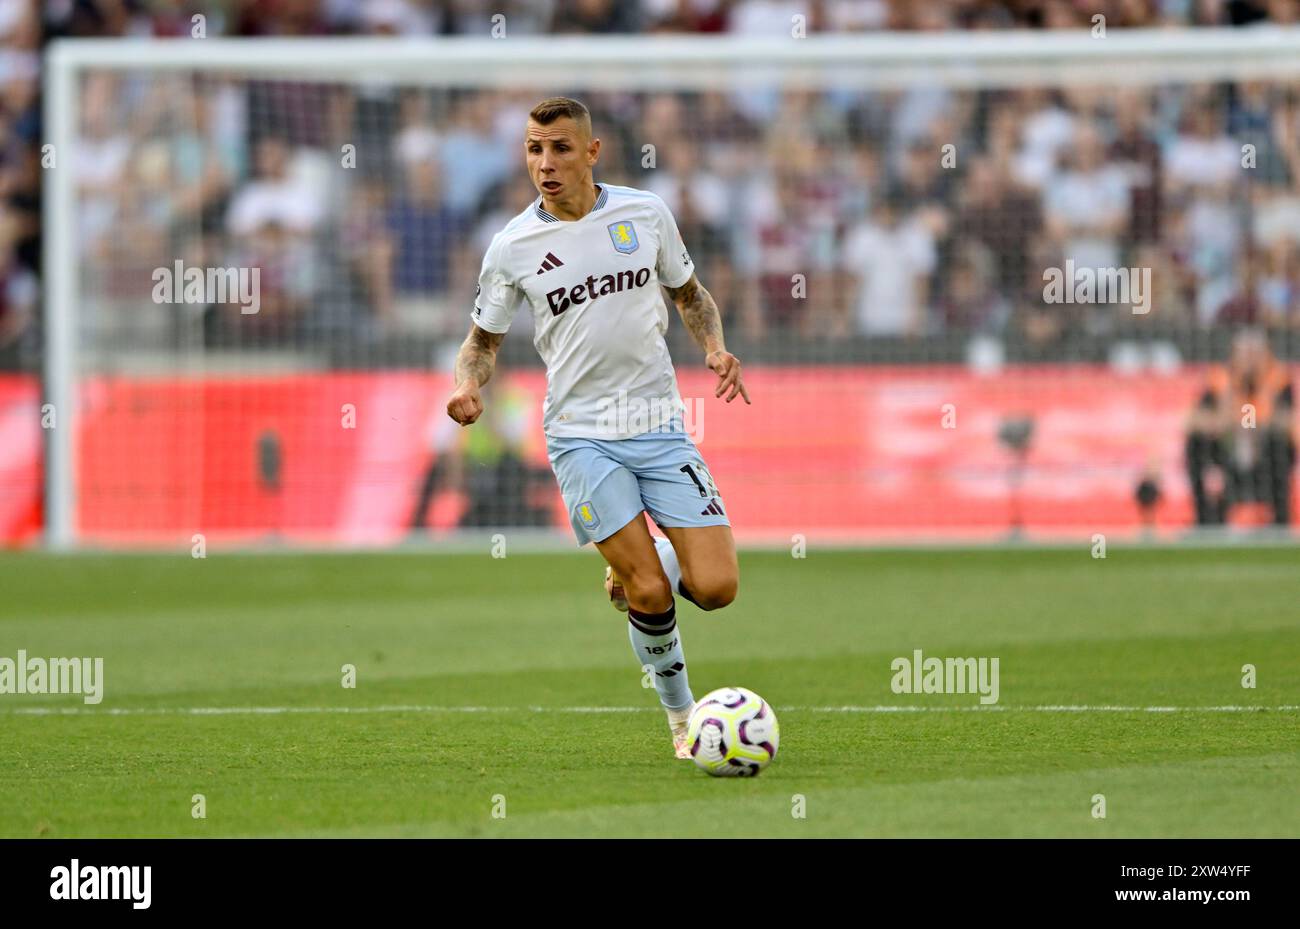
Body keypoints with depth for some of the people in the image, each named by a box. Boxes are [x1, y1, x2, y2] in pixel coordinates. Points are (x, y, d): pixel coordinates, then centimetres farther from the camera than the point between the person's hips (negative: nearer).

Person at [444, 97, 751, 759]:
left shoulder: (645, 213, 2)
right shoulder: (513, 246, -2)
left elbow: (689, 292, 18)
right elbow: (484, 336, 11)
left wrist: (715, 348, -1)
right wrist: (469, 385, -11)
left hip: (658, 424, 2)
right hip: (581, 436, -2)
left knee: (715, 588, -10)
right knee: (650, 595, -14)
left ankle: (634, 572, 23)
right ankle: (682, 715, 10)